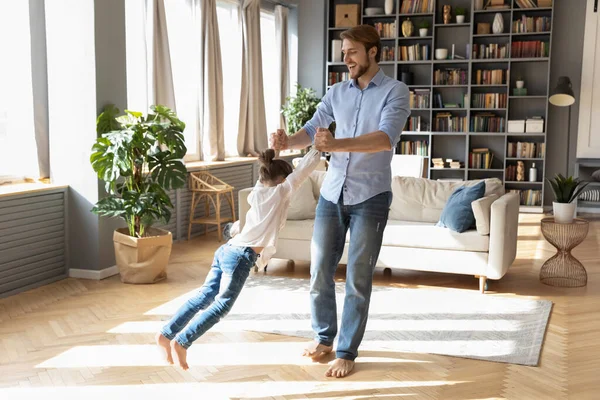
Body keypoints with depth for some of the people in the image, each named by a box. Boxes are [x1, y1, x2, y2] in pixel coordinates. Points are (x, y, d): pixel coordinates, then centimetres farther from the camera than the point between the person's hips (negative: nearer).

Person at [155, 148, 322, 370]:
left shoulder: (257, 192, 20)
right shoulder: (281, 191, 2)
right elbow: (304, 168, 4)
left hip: (227, 249, 8)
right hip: (241, 255, -8)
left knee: (204, 296, 9)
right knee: (221, 304, -8)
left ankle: (166, 334, 7)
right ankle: (181, 341, -16)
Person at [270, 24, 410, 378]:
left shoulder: (395, 91, -7)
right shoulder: (337, 92, 10)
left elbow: (386, 138, -23)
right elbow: (312, 129, 7)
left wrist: (337, 144, -37)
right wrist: (287, 141, -17)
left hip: (370, 198, -5)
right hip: (332, 194, 5)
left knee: (358, 279, 1)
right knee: (320, 272, 8)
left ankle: (347, 352, 15)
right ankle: (324, 337, 28)